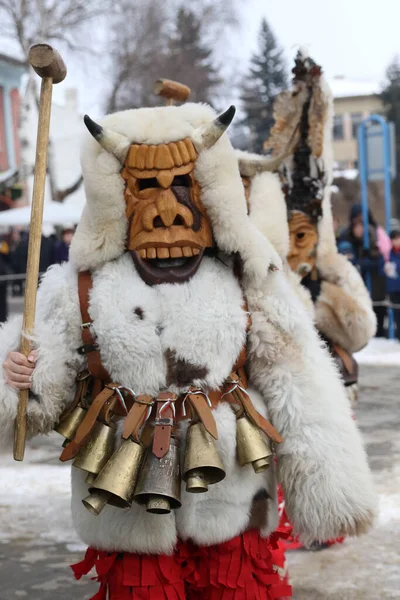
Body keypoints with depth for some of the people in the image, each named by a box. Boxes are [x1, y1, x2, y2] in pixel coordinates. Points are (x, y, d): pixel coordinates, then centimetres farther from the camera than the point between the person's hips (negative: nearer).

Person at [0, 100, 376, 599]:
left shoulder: (246, 282, 1)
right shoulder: (79, 288, 0)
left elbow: (300, 388, 3)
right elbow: (41, 397, 1)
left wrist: (330, 492, 3)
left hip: (232, 514, 1)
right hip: (129, 518, 0)